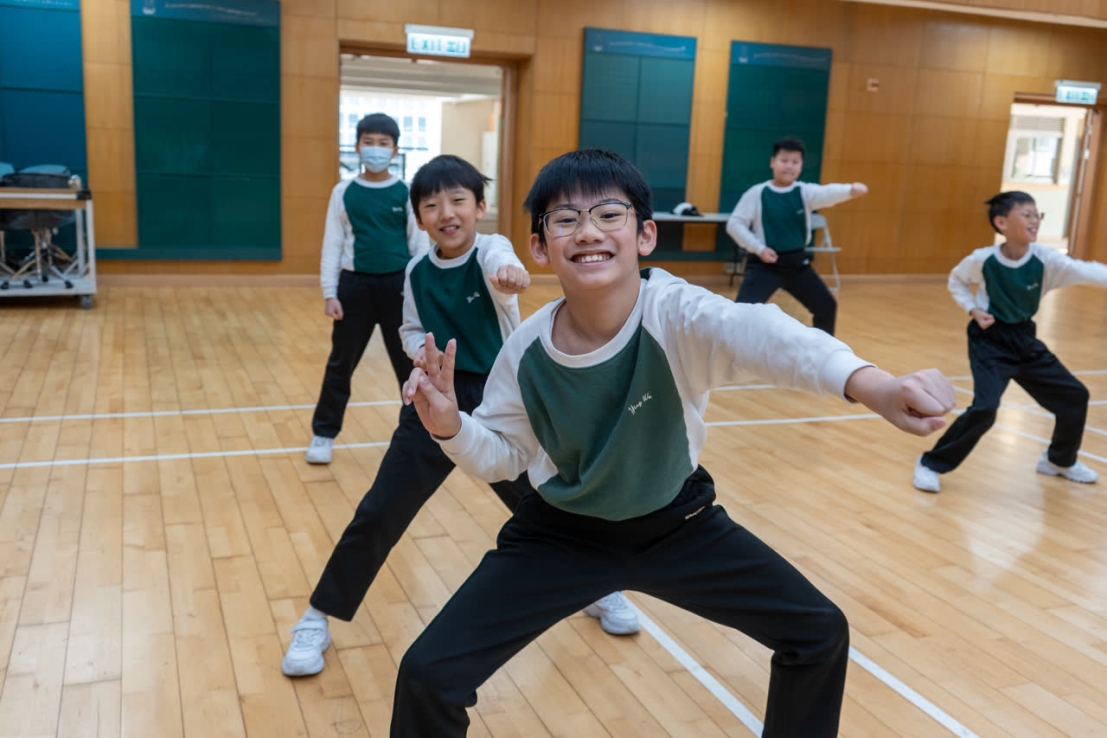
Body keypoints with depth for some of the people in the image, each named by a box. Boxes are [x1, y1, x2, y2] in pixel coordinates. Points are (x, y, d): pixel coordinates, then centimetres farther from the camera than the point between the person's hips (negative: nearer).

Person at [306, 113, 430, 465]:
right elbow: (332, 244, 2)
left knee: (410, 363, 9)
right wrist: (329, 293, -3)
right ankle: (323, 433, 21)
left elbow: (420, 244, 3)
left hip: (398, 285, 0)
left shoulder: (407, 193, 0)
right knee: (340, 363, 8)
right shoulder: (343, 192, 0)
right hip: (355, 285, 0)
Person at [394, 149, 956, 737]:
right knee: (428, 675, -9)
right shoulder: (527, 350, -20)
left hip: (676, 523, 0)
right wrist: (451, 427, -25)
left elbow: (759, 333, -52)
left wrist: (869, 384, -71)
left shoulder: (675, 313, -29)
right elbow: (504, 455, -3)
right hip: (562, 534, 0)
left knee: (820, 633, 4)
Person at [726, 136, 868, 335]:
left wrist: (850, 189, -49)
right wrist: (759, 248, -16)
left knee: (827, 306, 11)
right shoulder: (756, 193, -11)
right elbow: (734, 224, -9)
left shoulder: (804, 191, -6)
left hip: (797, 262, 4)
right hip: (764, 264, -4)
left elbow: (827, 193, -27)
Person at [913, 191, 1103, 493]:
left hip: (1024, 338, 5)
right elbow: (956, 281, 2)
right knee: (984, 409, -22)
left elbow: (1085, 271, -26)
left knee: (1075, 396, 10)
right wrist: (972, 310, -12)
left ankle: (1060, 460, 35)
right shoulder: (982, 259, -17)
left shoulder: (1044, 259, -13)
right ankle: (931, 464, -5)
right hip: (990, 340, -5)